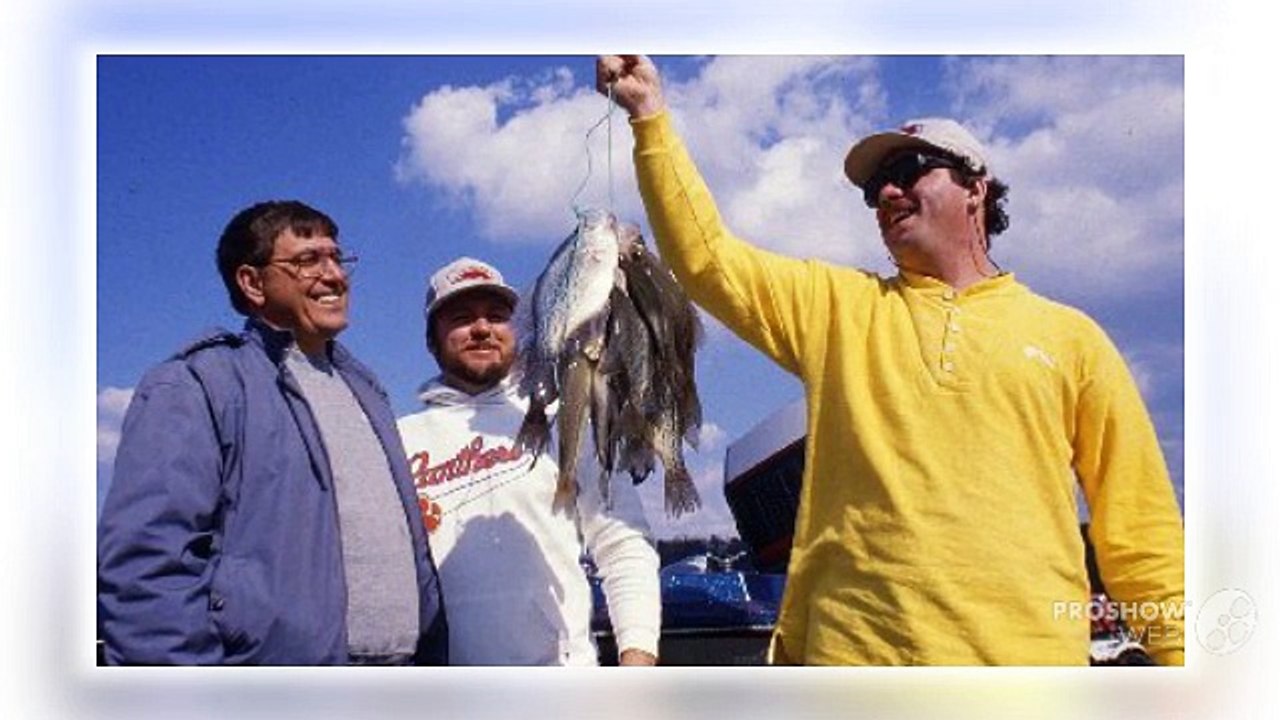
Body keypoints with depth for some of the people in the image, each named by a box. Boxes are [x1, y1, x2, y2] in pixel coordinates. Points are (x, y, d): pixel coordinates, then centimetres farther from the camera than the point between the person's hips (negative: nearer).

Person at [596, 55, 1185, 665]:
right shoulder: (837, 307, 13)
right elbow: (706, 256, 4)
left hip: (1033, 649, 0)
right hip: (855, 648, 1)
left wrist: (1176, 645, 3)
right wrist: (650, 115, -2)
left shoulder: (1069, 336, 10)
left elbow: (1139, 522, 9)